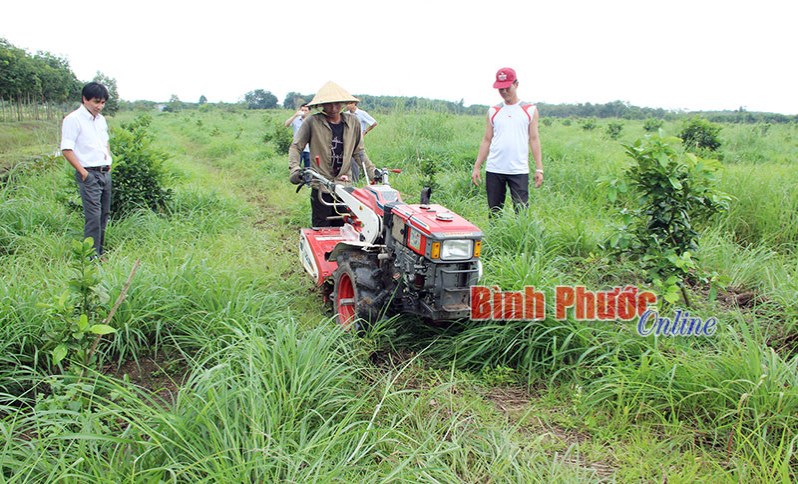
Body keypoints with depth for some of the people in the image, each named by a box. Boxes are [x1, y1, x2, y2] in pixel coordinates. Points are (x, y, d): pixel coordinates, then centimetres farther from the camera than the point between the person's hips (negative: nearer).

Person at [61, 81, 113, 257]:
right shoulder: (73, 119, -8)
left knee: (104, 213, 10)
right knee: (93, 216, -12)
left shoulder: (101, 119, 16)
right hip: (89, 174, -8)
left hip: (105, 173, 8)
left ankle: (100, 253, 19)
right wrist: (83, 172, -13)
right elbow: (66, 149, -12)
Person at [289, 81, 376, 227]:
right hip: (321, 186, -3)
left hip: (344, 184, 3)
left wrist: (372, 171, 5)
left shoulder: (353, 122, 5)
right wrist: (295, 169, -18)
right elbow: (295, 147, -3)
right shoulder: (312, 122, -5)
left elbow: (358, 152, 14)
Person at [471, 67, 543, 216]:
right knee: (494, 213, 7)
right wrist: (476, 167, 6)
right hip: (494, 170, 2)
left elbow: (534, 139, 5)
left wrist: (539, 168, -2)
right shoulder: (493, 112, 12)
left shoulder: (530, 110, 7)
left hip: (519, 170, -2)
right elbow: (486, 140, 12)